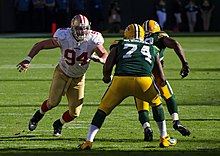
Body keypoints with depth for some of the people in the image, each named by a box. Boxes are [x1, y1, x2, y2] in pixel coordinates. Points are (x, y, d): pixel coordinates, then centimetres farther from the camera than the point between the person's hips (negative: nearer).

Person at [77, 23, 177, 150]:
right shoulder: (152, 49, 30)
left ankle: (88, 141, 6)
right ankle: (164, 139, 32)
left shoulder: (119, 46, 25)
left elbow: (107, 67, 12)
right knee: (156, 103, 29)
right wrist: (161, 81, 54)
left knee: (103, 109, 16)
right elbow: (161, 80, 31)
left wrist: (107, 78, 33)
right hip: (144, 80, 1)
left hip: (121, 79, -1)